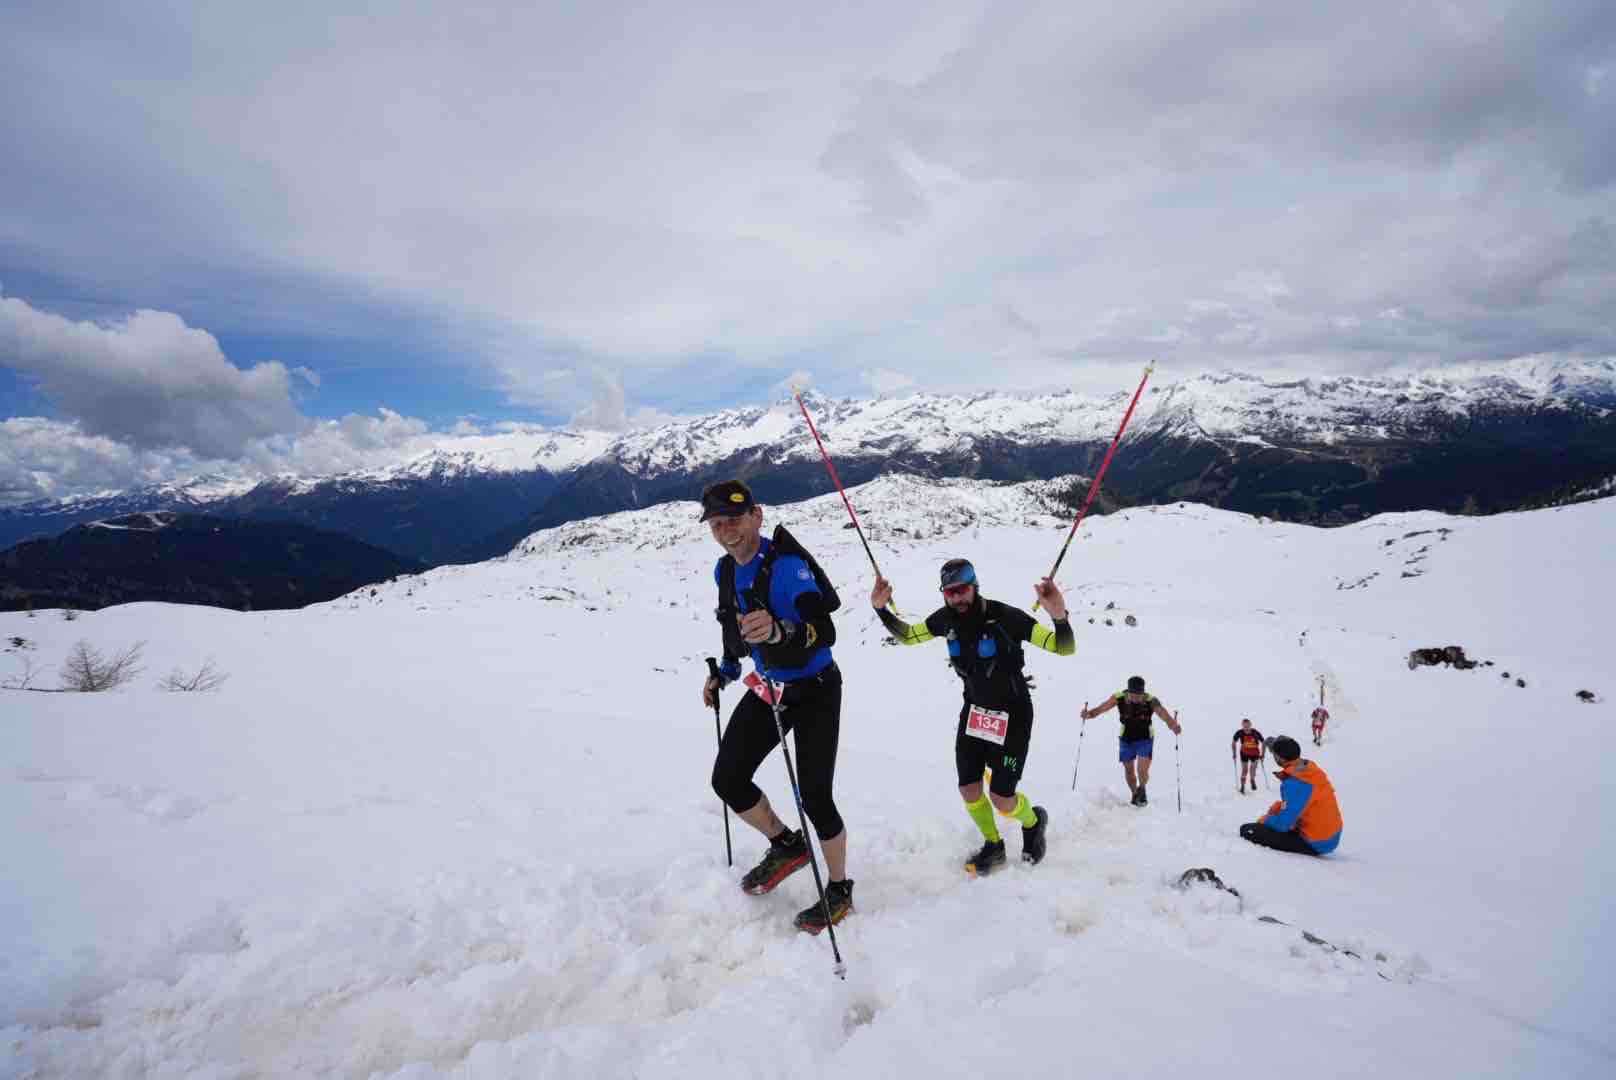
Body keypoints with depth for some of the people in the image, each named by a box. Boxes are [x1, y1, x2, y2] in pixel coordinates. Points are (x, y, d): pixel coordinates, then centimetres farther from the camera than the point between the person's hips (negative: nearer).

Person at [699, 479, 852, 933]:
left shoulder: (787, 565, -26)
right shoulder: (725, 570, -1)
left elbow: (825, 631, -38)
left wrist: (779, 631, -55)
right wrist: (724, 672, 21)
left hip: (815, 691, -7)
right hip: (767, 687, 8)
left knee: (813, 797, -6)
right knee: (727, 779, 4)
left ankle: (839, 889, 19)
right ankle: (787, 845, 29)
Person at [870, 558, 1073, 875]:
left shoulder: (1005, 617, -25)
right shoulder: (945, 619, -11)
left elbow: (1065, 648, -23)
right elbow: (907, 636, 8)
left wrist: (1059, 616, -44)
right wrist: (881, 609, -9)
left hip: (1012, 712, -5)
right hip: (974, 710, 5)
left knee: (1002, 800, -5)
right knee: (969, 792, 5)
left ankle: (1033, 821, 31)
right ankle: (993, 846, 33)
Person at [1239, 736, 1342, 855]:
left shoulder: (1294, 784, -27)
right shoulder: (1311, 768, -2)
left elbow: (1283, 824, -22)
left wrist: (1263, 820, -3)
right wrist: (1278, 806, 5)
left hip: (1315, 844, -9)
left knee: (1248, 830, -16)